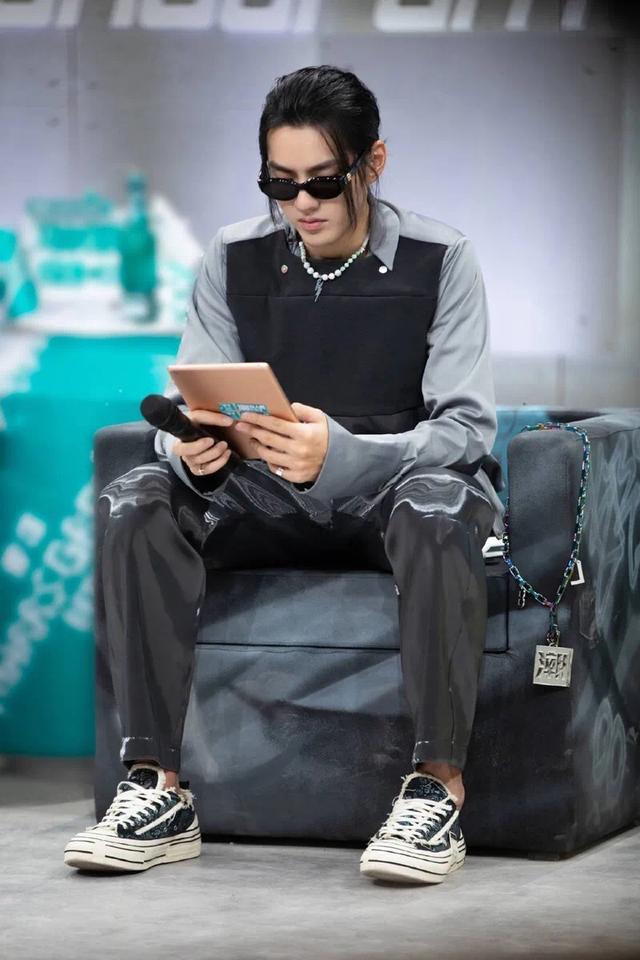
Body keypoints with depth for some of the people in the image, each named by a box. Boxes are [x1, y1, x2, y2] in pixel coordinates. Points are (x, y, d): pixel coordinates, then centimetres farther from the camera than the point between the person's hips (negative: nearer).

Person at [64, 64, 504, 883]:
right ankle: (157, 789, -28)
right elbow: (190, 410, 1)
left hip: (394, 485, -3)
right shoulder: (233, 260, 1)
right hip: (270, 496, 3)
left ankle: (438, 787, -37)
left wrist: (341, 455, -34)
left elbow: (465, 428, -15)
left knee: (439, 504, -39)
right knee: (136, 502, -24)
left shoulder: (439, 261, -8)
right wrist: (192, 451, -26)